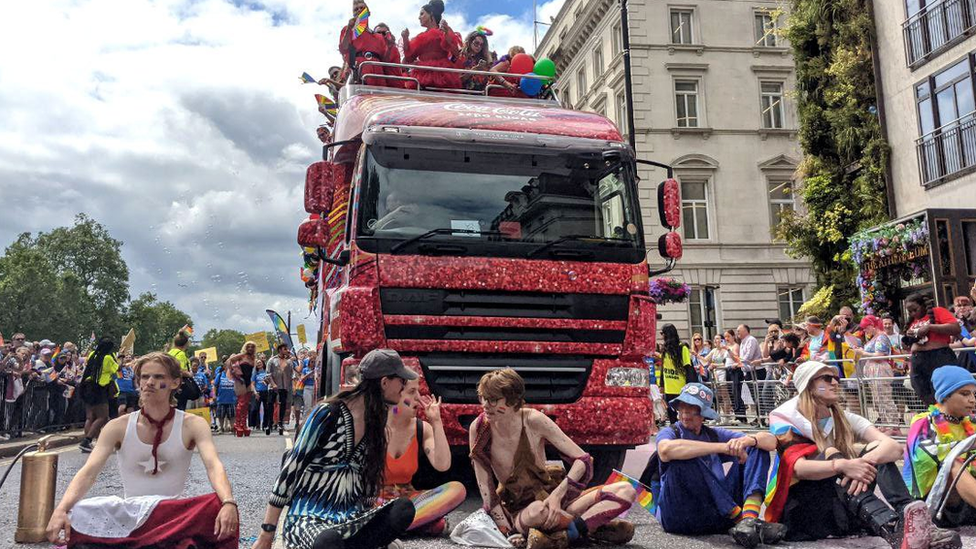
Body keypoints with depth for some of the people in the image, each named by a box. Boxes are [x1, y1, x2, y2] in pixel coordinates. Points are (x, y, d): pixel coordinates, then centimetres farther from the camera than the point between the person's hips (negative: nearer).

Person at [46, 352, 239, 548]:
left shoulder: (192, 425, -4)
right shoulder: (118, 427, 1)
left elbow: (214, 466, -19)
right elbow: (88, 472, -10)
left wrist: (229, 503, -39)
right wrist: (60, 510, -30)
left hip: (174, 513, -3)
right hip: (127, 513, 3)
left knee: (219, 507, -33)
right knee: (73, 515, -27)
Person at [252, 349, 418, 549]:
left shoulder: (377, 419, 5)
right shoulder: (327, 414, -12)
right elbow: (291, 469, -11)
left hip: (351, 519, 6)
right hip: (309, 518, -6)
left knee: (403, 508, -24)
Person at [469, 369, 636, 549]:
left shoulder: (533, 420, -13)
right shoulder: (479, 428, -14)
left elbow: (583, 459, -12)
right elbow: (486, 489, -10)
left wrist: (557, 494, -26)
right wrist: (508, 532, -18)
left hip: (551, 500, 2)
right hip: (518, 511, -2)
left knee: (626, 490, -14)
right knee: (537, 511, -40)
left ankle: (564, 534, -25)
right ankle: (594, 526, -15)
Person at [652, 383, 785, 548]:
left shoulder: (715, 434, 16)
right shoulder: (669, 433, 3)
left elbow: (771, 441, 9)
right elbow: (666, 450, -26)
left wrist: (748, 440, -15)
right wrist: (723, 447, -25)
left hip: (720, 514, 5)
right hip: (680, 516, -4)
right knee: (683, 458, -28)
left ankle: (749, 518, -26)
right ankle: (741, 519, -25)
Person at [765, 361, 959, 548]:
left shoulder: (846, 420, 8)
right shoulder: (787, 419, -4)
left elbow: (894, 447, -8)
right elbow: (797, 467, -23)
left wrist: (865, 462, -30)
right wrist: (841, 465, -40)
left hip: (843, 510, 5)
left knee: (875, 450, -13)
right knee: (831, 454, -29)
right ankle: (891, 528, -52)